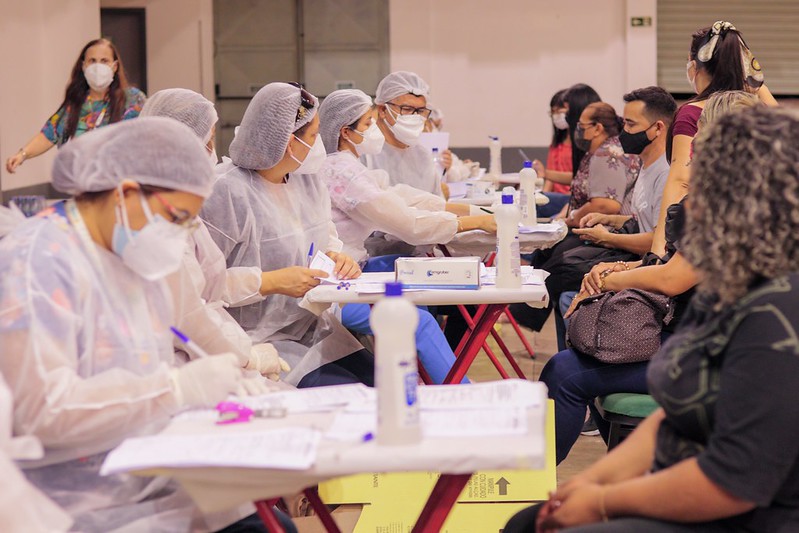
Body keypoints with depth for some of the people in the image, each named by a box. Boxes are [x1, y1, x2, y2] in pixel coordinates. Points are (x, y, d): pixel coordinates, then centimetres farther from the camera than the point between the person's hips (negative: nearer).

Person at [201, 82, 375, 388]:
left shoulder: (307, 180, 12)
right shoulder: (227, 191, -16)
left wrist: (337, 257, 0)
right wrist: (273, 282, -22)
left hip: (316, 331, 8)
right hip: (261, 341, -8)